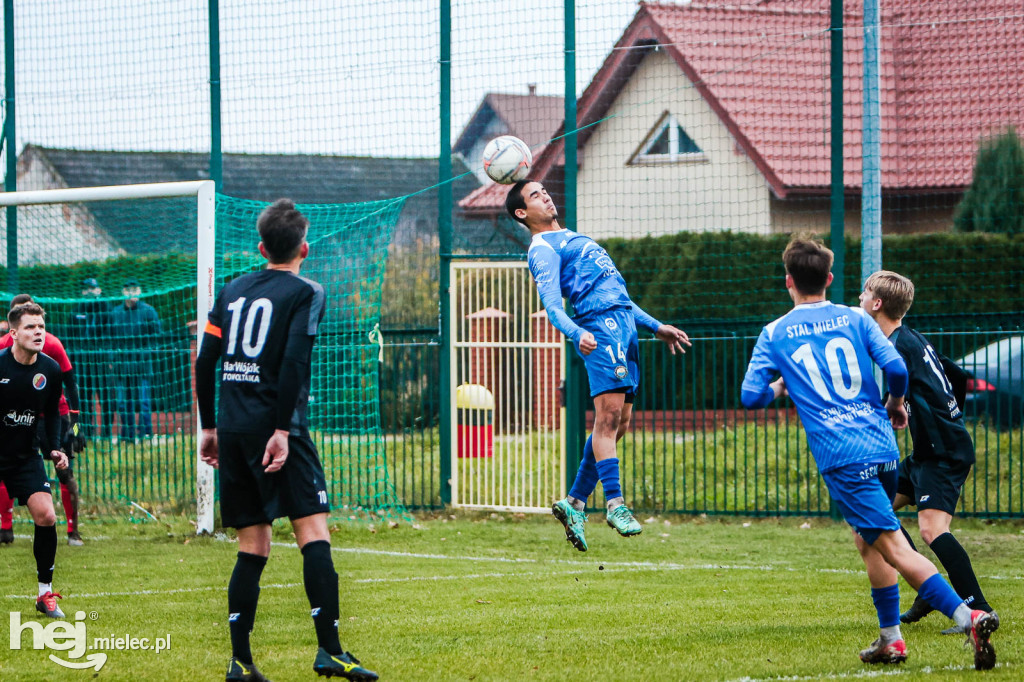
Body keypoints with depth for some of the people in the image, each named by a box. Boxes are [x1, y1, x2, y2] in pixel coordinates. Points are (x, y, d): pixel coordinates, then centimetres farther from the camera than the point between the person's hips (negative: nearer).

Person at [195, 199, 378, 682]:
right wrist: (282, 430, -15)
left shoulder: (233, 291, 15)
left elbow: (205, 361, 13)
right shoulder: (305, 294, -1)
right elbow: (293, 363, -14)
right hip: (274, 426, -6)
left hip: (231, 429, 6)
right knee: (313, 531, -8)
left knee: (252, 546, 9)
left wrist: (209, 427, 20)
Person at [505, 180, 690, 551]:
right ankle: (614, 503, -21)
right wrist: (577, 333, -32)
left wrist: (656, 327, 27)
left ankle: (575, 503, 7)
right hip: (601, 327, -9)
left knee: (618, 423, 4)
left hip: (624, 328, 9)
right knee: (609, 415, -17)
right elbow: (552, 304, -13)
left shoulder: (573, 239, 31)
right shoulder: (543, 249, 1)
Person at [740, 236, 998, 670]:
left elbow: (751, 397, 4)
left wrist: (781, 387, 25)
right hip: (883, 448, 5)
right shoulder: (855, 319, 10)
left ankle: (969, 618, -27)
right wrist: (895, 405, 19)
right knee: (867, 539, 25)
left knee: (894, 549, -11)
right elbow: (896, 367, -1)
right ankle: (890, 639, 25)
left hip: (841, 456, -5)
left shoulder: (774, 334, 6)